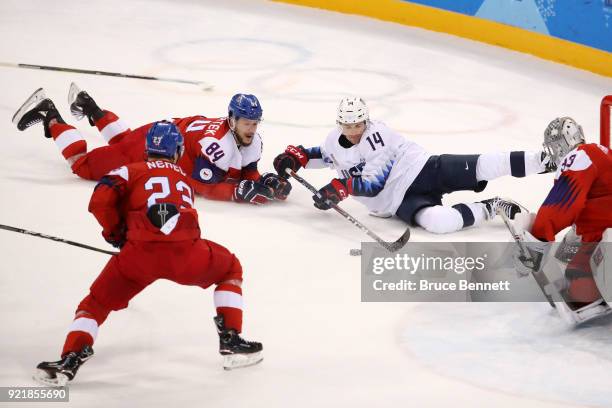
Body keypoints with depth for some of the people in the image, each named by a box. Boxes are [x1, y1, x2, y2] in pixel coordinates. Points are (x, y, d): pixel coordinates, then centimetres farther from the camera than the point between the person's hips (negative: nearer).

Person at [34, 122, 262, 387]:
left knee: (97, 302, 17)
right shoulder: (185, 179, 34)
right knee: (230, 269, 31)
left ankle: (70, 360, -4)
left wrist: (115, 233, 23)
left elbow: (100, 201, 5)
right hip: (185, 252, 2)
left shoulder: (131, 171, 22)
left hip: (140, 253, -1)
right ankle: (231, 341, 21)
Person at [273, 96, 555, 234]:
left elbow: (374, 183, -21)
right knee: (439, 221, -33)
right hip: (399, 202, 4)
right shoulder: (334, 141, 5)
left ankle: (543, 159, -23)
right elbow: (322, 156, 30)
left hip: (422, 169, -4)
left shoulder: (376, 134, -14)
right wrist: (296, 156, 11)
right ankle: (489, 208, -12)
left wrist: (340, 188, -29)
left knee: (479, 167, -28)